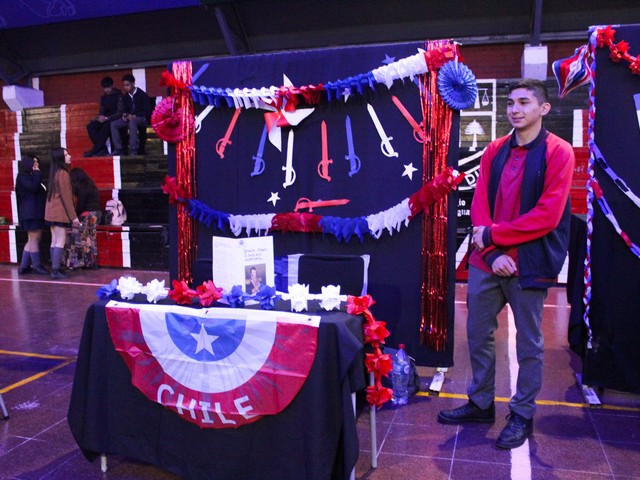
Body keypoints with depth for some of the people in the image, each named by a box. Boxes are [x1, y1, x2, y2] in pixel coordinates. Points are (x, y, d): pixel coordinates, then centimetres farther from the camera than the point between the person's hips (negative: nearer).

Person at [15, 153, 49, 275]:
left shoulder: (31, 176, 20)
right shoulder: (23, 176, -6)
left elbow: (39, 192, 17)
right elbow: (33, 187, -21)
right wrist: (37, 174, -12)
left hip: (36, 213, 9)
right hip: (30, 214, -9)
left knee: (32, 240, 10)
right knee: (34, 239, -4)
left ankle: (24, 266, 15)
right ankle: (37, 266, 2)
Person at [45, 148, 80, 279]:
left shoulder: (54, 173, 13)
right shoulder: (63, 173, -14)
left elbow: (52, 194, 16)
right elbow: (66, 197, -16)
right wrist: (73, 216, -13)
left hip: (51, 212, 9)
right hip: (60, 212, -9)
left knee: (54, 241, 10)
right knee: (60, 241, -6)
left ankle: (54, 269, 13)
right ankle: (56, 271, -7)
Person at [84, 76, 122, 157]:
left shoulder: (118, 96, -6)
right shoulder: (103, 98, 15)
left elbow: (120, 113, -15)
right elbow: (101, 111, 16)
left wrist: (106, 118, -25)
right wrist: (100, 117, -9)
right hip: (106, 120, 7)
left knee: (107, 125, -39)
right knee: (90, 126, -19)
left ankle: (95, 150, -33)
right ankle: (103, 149, -28)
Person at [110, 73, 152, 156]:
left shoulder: (142, 95, -6)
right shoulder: (125, 97, 12)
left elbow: (147, 112, -11)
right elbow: (123, 110, 18)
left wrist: (134, 116, -21)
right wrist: (123, 115, -7)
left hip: (142, 119, -6)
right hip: (129, 119, 6)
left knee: (132, 122, -40)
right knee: (113, 124, -15)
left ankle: (133, 150, -40)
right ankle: (118, 149, -18)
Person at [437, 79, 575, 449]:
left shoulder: (558, 152, -7)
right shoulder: (495, 151, 9)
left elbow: (547, 216, -16)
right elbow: (479, 205, 3)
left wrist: (492, 234, -13)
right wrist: (493, 252, -11)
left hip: (529, 264, -5)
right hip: (487, 261, 5)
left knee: (529, 343, 8)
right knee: (478, 334, 13)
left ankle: (522, 415, 25)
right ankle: (481, 404, 31)